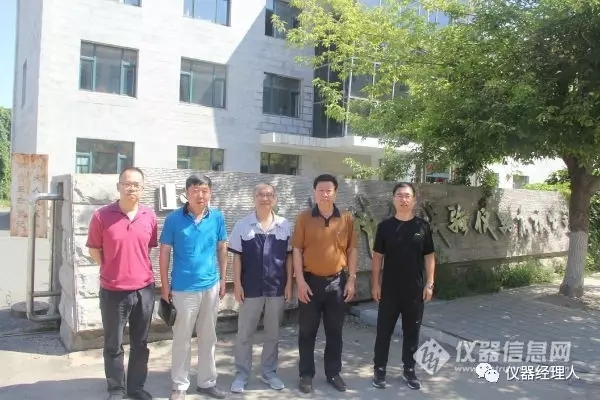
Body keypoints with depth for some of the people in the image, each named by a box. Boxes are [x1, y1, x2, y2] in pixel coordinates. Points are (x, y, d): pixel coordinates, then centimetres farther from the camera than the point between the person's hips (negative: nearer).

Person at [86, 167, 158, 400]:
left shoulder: (150, 216, -2)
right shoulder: (102, 216, -10)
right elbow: (94, 250, 2)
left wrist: (138, 270, 10)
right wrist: (113, 271, 5)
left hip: (144, 290, 3)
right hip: (113, 291, -2)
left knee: (141, 344, 16)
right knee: (113, 345, 12)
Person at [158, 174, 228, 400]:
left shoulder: (217, 217, -2)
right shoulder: (174, 218, -9)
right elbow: (164, 253, -4)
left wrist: (223, 280, 7)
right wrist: (165, 287, -4)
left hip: (211, 287, 3)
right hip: (183, 289, -3)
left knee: (208, 338, 15)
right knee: (182, 340, 9)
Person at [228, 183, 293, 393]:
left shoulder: (285, 225, 1)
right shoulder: (242, 225, -4)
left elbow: (289, 256, 4)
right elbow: (237, 257, -2)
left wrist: (289, 283, 0)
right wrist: (237, 283, -6)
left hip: (277, 288, 2)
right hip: (251, 288, -2)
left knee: (273, 333, 14)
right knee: (244, 333, 9)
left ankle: (269, 372, 30)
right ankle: (241, 374, 24)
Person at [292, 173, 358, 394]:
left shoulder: (347, 219, 1)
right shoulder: (304, 218, -4)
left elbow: (352, 250, 4)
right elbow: (297, 250, -5)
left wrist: (351, 280, 0)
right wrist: (300, 281, -10)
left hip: (337, 281, 2)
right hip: (310, 281, -1)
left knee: (335, 331, 12)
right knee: (307, 331, 8)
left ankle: (333, 372, 28)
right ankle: (306, 374, 22)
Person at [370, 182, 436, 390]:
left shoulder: (423, 226, 0)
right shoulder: (385, 226, -2)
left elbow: (429, 257, 3)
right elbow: (377, 257, 1)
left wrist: (429, 284, -2)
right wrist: (375, 284, -3)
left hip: (415, 290, 1)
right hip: (389, 289, 0)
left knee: (412, 331, 12)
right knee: (384, 330, 7)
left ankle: (409, 370, 27)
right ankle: (379, 369, 20)